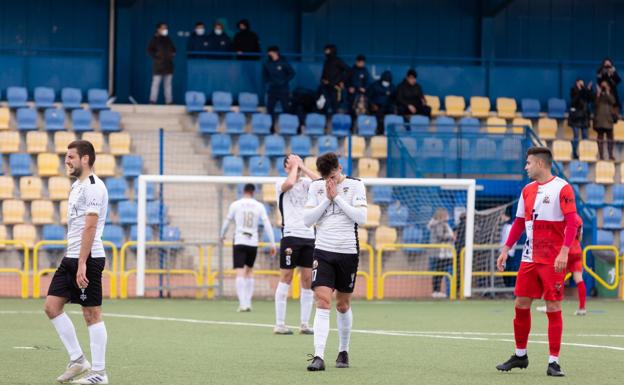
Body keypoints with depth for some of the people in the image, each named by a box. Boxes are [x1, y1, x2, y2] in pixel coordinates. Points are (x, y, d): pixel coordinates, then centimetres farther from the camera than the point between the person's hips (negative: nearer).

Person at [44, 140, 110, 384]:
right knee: (52, 306, 5)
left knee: (92, 313, -4)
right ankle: (78, 361, 12)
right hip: (71, 258, 10)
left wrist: (82, 264, -23)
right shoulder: (77, 186, 17)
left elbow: (90, 227, -20)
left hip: (88, 259, -10)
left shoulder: (93, 187, -13)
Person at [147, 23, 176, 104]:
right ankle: (153, 100, -6)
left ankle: (169, 100, 8)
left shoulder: (168, 39, 13)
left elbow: (173, 49, 25)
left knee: (168, 83, 6)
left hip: (168, 65, 6)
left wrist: (173, 54, 7)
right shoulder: (155, 39, -4)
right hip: (159, 65, -6)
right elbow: (150, 50, -7)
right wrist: (156, 56, -15)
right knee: (156, 83, -7)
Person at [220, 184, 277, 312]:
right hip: (253, 243, 2)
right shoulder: (259, 206, 4)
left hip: (239, 242, -2)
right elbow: (267, 225, -2)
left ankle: (242, 303, -20)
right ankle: (248, 302, 17)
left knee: (240, 273, -7)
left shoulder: (235, 205, 1)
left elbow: (227, 222, 9)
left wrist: (222, 235, 27)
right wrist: (272, 243, 0)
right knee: (249, 271, 19)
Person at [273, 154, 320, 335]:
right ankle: (279, 324, -2)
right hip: (290, 235, -4)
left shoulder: (306, 183, 14)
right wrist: (294, 165, -5)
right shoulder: (281, 183, 2)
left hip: (309, 236, 5)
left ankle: (305, 324, 6)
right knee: (286, 278, -4)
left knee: (308, 280, 2)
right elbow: (290, 183, -21)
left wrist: (303, 167, 0)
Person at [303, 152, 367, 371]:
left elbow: (361, 218, -11)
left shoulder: (355, 186, -2)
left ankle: (343, 351, 28)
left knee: (343, 305, 10)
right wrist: (327, 199, -9)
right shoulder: (316, 187, 6)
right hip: (323, 252, 1)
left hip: (348, 252, -1)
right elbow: (307, 219, 1)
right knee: (322, 302, -12)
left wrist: (337, 197, -12)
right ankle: (318, 357, -19)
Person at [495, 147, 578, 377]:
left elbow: (571, 222, -14)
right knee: (521, 304, 7)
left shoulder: (562, 189, -9)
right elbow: (519, 222, 18)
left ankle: (553, 362, 0)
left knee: (553, 308, -4)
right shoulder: (527, 190, 12)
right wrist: (506, 250, 13)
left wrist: (564, 252, -23)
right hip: (529, 258, 7)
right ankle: (520, 355, 21)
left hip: (553, 260, -7)